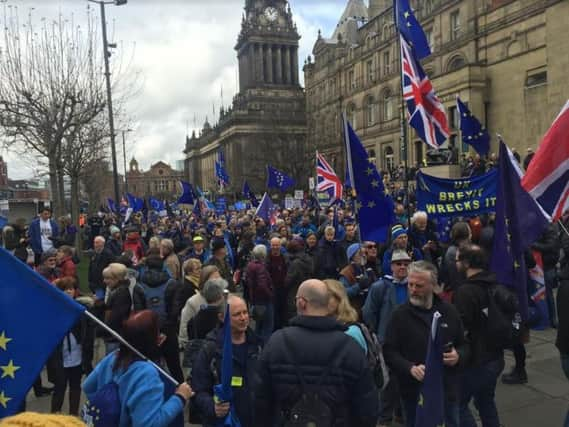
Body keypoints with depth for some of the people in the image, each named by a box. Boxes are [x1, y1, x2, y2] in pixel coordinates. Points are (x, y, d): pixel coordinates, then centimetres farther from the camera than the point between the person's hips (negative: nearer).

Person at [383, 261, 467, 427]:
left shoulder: (449, 312, 3)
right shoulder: (400, 314, -7)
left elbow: (464, 345, 12)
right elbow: (389, 351, -8)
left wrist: (458, 356, -10)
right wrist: (410, 368, -23)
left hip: (447, 390, 2)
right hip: (413, 392, -2)